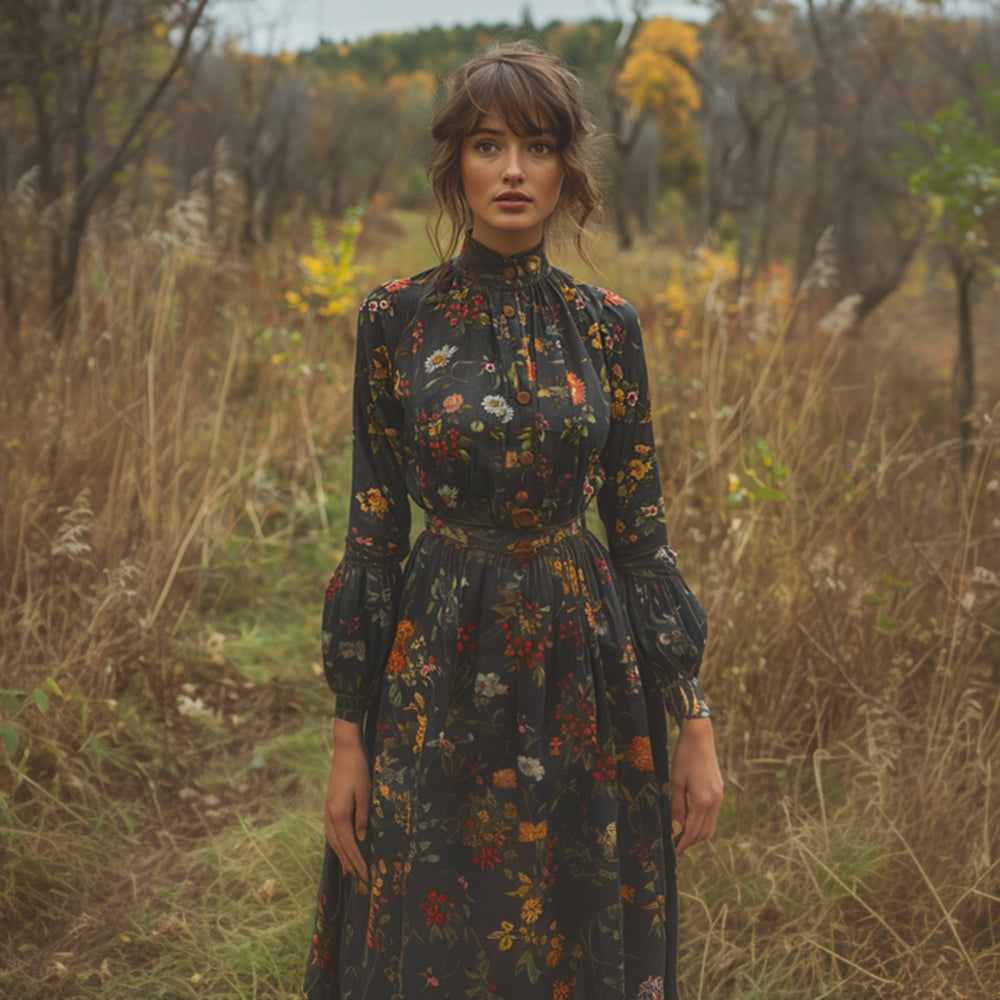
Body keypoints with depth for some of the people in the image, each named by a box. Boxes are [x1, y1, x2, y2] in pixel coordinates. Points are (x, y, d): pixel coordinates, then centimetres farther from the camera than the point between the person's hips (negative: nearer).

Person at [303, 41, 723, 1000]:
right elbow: (372, 530, -2)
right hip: (438, 669, -1)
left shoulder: (607, 324, 1)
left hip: (585, 669, 2)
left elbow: (641, 528, 3)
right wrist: (348, 733, -3)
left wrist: (695, 722, 1)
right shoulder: (395, 318, -3)